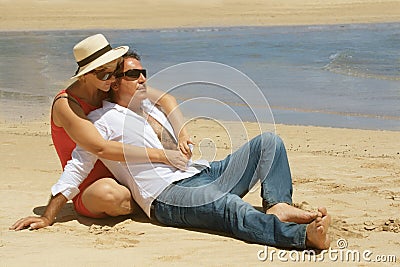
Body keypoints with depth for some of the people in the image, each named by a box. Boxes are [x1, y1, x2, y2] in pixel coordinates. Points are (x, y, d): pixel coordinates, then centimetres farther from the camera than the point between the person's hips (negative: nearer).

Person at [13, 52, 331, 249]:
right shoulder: (104, 119, 3)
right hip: (167, 195, -9)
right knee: (228, 205, -39)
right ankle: (303, 235, -55)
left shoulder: (152, 107, 26)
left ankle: (278, 206, -26)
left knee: (268, 141, -3)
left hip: (203, 173, 9)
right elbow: (77, 167, -1)